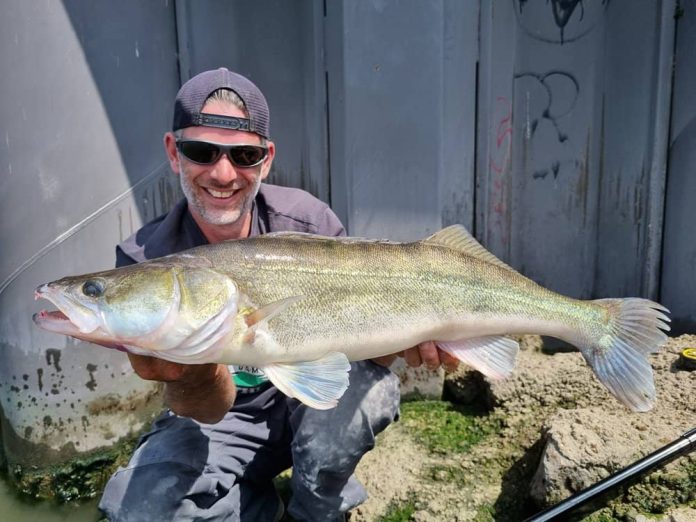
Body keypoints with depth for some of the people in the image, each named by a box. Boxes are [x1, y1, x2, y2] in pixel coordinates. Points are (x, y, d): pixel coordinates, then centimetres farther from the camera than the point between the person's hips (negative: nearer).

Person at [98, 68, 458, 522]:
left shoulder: (307, 221, -18)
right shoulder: (144, 261, -20)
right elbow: (205, 411, -23)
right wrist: (192, 378, -47)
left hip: (310, 398, 1)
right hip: (221, 418, 0)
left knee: (368, 384, -31)